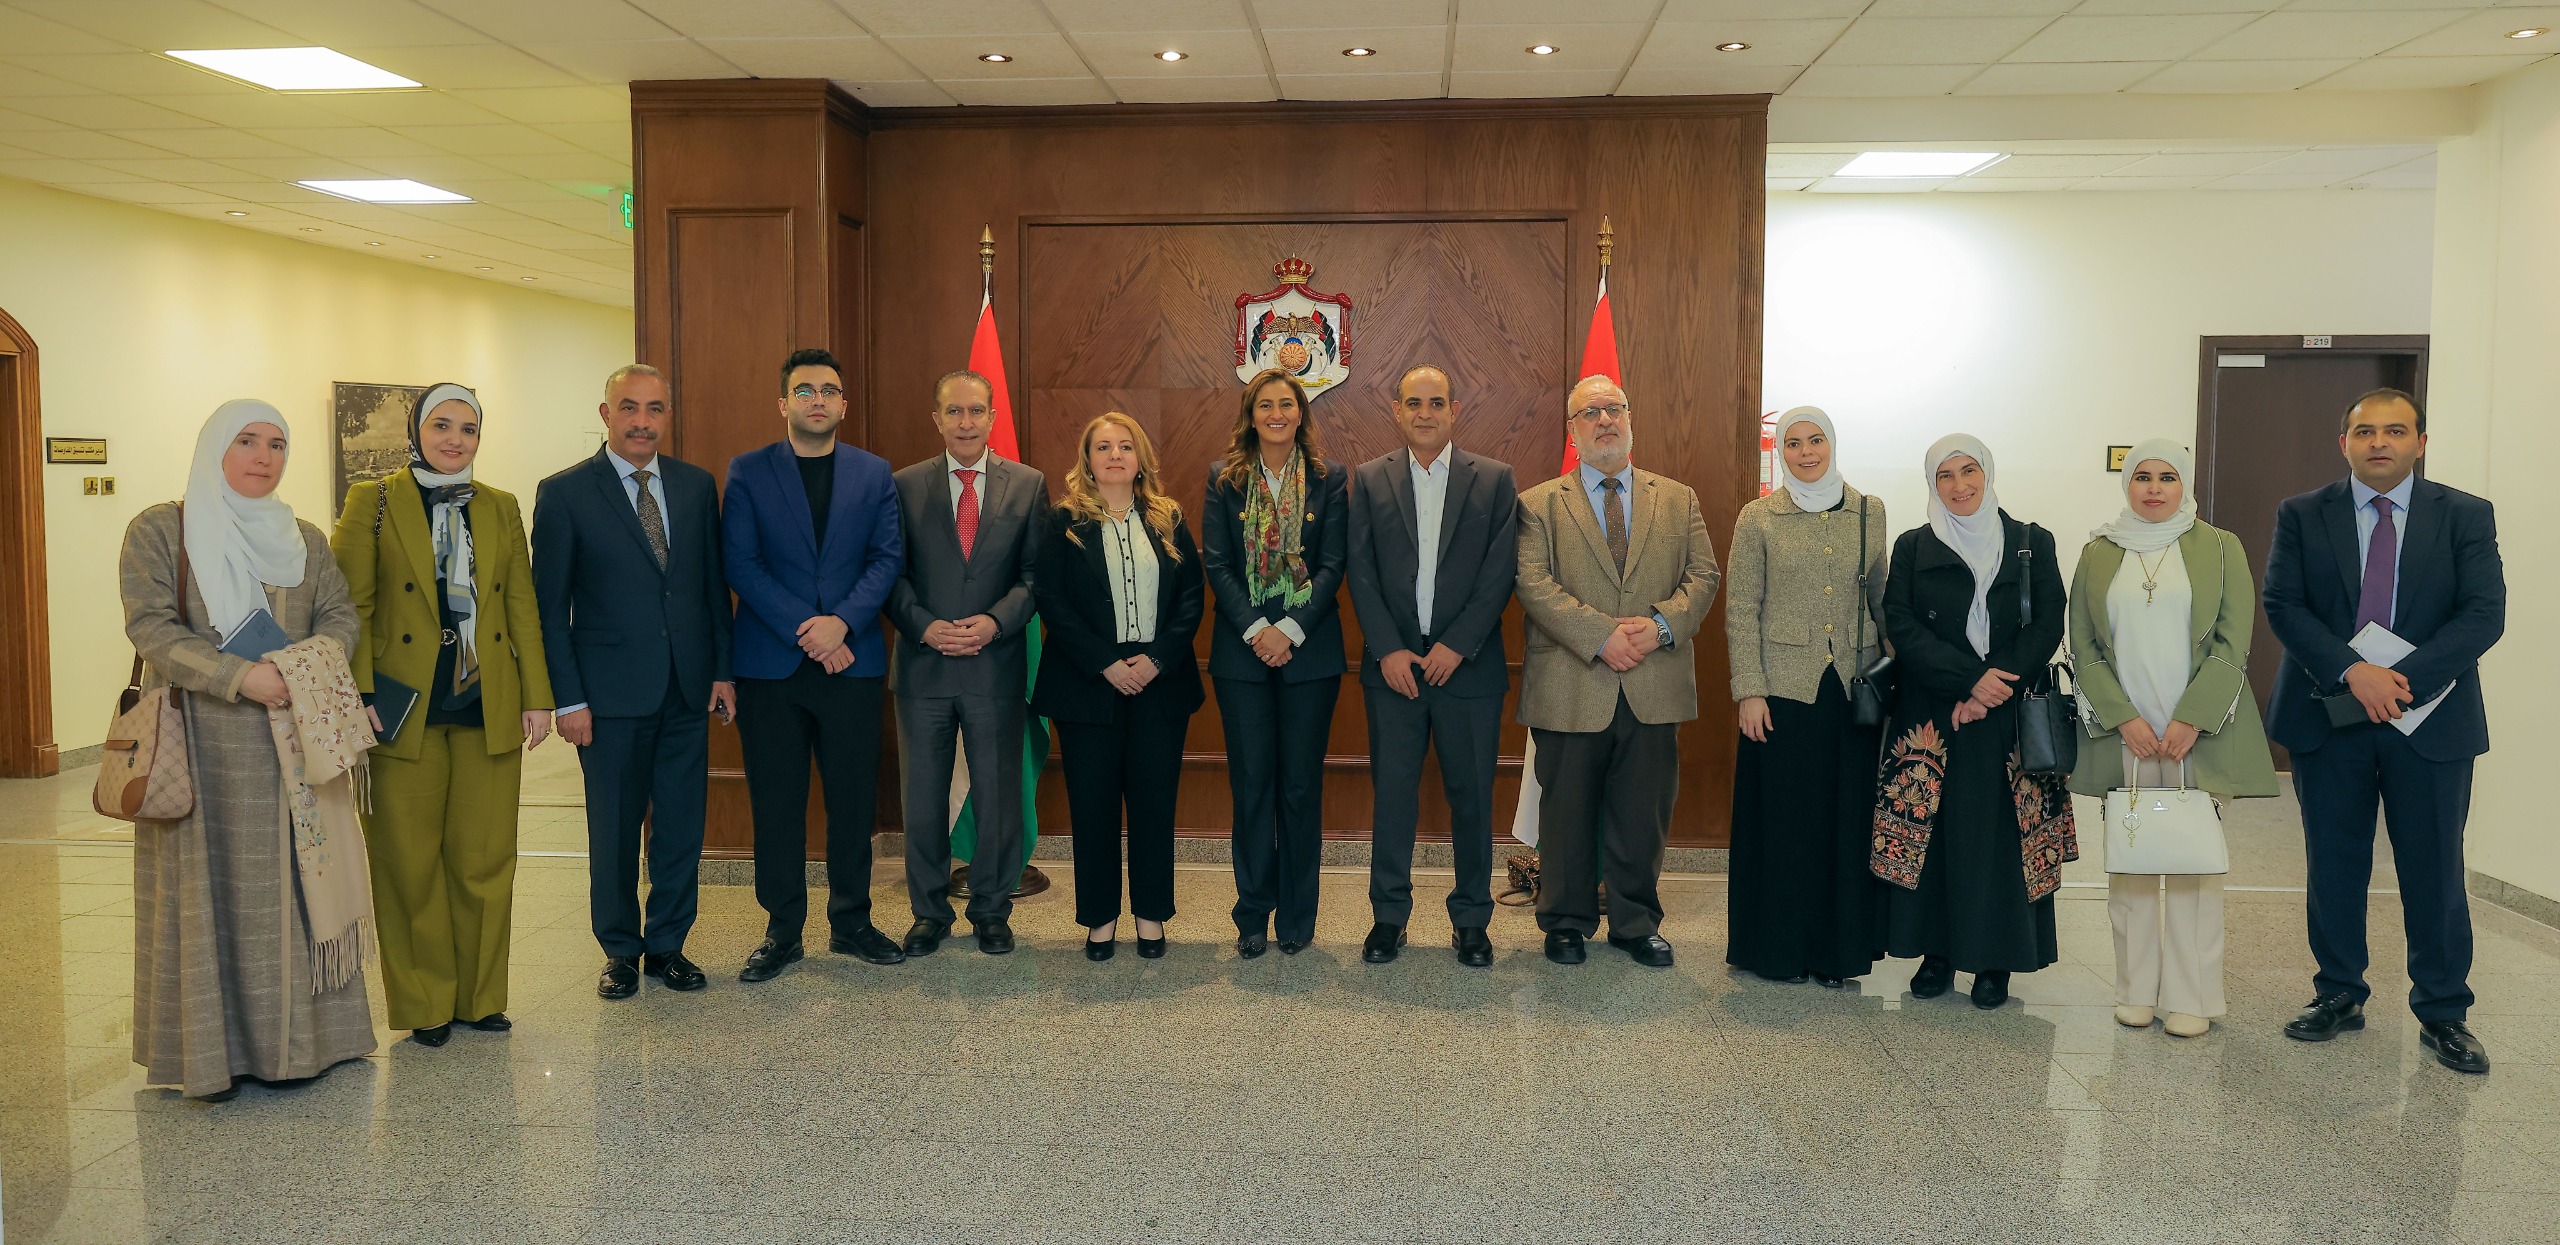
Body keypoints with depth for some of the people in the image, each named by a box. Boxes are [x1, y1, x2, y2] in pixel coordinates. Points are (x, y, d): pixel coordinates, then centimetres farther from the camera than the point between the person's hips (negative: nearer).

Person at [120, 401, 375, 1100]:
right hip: (203, 743, -3)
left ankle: (294, 1036, 13)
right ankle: (211, 1048, 8)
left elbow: (341, 615, 7)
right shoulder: (160, 531, 0)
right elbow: (150, 626, -10)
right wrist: (241, 677, -21)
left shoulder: (305, 540, 13)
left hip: (294, 745, 4)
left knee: (292, 882, 5)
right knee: (209, 886, 0)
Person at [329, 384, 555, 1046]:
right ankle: (425, 1004, 17)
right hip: (406, 712, -3)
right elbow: (350, 606, -4)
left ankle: (480, 997, 19)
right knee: (410, 862, 4)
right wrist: (359, 697, -12)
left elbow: (523, 607, 10)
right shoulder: (372, 502, 1)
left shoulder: (501, 509, 11)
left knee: (485, 860, 6)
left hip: (489, 711, 3)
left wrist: (537, 697, 5)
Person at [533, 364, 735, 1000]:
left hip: (689, 688, 3)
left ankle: (667, 944, 25)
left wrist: (722, 669, 5)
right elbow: (550, 606, -4)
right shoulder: (565, 494, -4)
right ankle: (620, 951, 24)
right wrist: (568, 698, -8)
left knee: (682, 827, 9)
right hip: (613, 694, -3)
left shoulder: (697, 486, 7)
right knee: (614, 830, 8)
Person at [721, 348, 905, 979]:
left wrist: (842, 621, -13)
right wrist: (806, 633, -12)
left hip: (852, 661, 1)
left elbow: (888, 556, 2)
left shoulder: (874, 473, 9)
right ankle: (782, 931, 16)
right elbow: (740, 563, -3)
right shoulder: (747, 472, 4)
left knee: (853, 798, 6)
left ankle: (851, 921, 20)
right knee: (776, 803, 4)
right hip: (770, 662, -1)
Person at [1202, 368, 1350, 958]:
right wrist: (1254, 630, -13)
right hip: (1242, 651, 0)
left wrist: (1292, 630, -13)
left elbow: (1333, 563, -2)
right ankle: (1252, 914, 13)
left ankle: (1297, 916, 15)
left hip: (1310, 650, 0)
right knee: (1251, 782, 3)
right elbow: (1218, 564, -1)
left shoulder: (1330, 479, 4)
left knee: (1301, 783, 4)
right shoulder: (1224, 479, 5)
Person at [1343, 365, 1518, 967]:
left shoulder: (1495, 480, 3)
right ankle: (1389, 915, 17)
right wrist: (1387, 649, -9)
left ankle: (1471, 919, 18)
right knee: (1392, 793, 6)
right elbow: (1361, 572, 1)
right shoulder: (1369, 480, 6)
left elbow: (1501, 572, -3)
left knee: (1472, 796, 5)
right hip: (1392, 665, 1)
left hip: (1468, 664, 0)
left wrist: (1457, 645, -11)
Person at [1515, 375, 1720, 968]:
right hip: (1570, 689, -2)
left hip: (1655, 688, 2)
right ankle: (1567, 923, 23)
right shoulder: (1538, 503, 4)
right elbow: (1534, 584, -8)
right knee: (1567, 814, 8)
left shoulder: (1679, 499, 13)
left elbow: (1703, 575, 6)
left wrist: (1662, 625, -13)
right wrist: (1601, 636, -18)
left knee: (1643, 816, 9)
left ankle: (1637, 924, 24)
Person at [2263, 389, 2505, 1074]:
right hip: (2328, 715, 1)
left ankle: (2443, 1012, 17)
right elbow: (2283, 604, -6)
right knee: (2334, 866, 10)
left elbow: (2484, 613, -7)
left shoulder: (2466, 516, 2)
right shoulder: (2302, 515, 3)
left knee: (2434, 871, 5)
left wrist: (2402, 678, -19)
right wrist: (2352, 671, -19)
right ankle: (2339, 995, 23)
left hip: (2430, 720, -1)